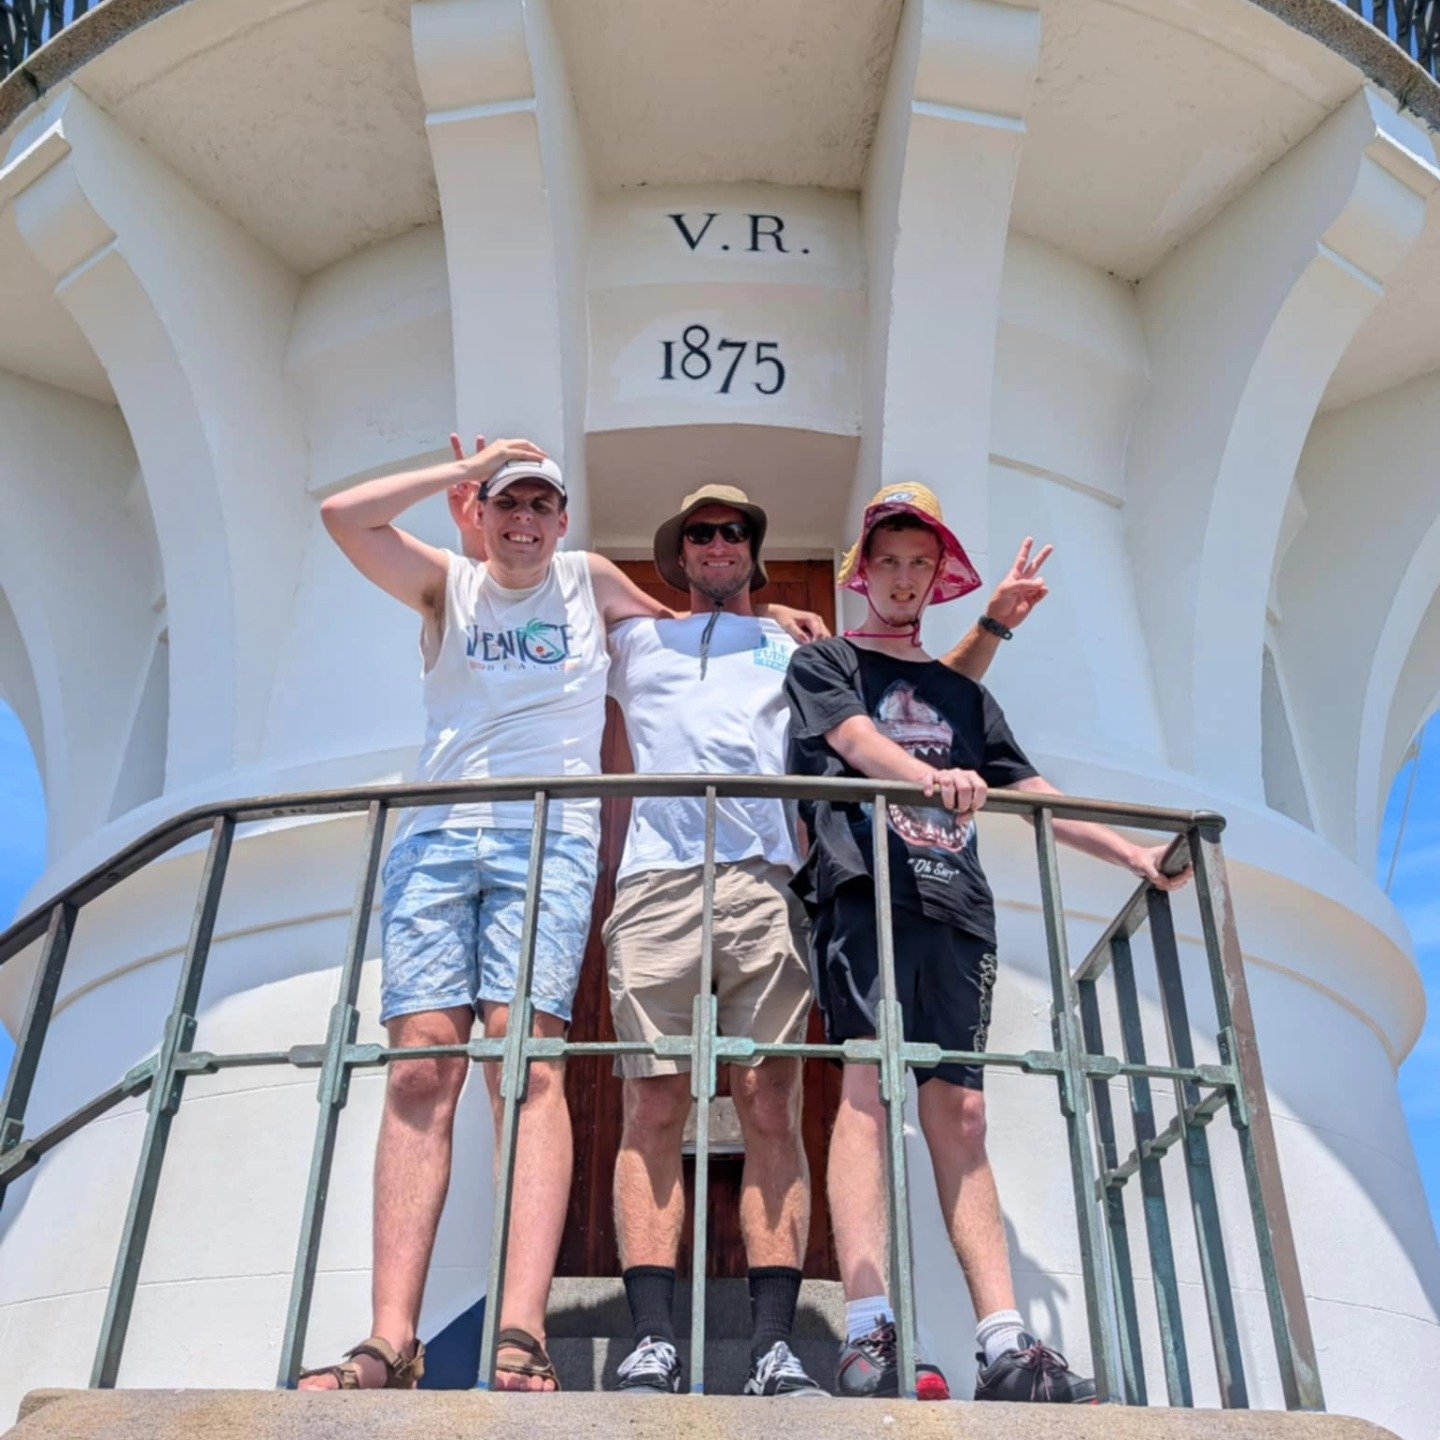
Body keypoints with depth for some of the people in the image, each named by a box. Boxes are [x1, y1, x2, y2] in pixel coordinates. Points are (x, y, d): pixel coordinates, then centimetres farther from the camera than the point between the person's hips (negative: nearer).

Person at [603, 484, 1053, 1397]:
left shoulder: (796, 653, 28)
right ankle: (654, 1342, -9)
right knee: (655, 1107, -9)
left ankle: (775, 1348, -9)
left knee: (772, 1106, -9)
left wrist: (993, 624, 18)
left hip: (765, 885, 0)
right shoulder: (635, 641, 28)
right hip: (658, 883, 0)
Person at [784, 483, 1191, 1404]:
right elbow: (855, 737, -7)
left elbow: (1029, 790, 25)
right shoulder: (824, 664, 14)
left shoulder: (962, 692, 27)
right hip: (864, 889, -4)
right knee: (867, 1086, -17)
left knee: (959, 1113, 0)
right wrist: (926, 774, -27)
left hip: (954, 906, 4)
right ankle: (869, 1336, -22)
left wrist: (1129, 851, 17)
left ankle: (1006, 1347, -4)